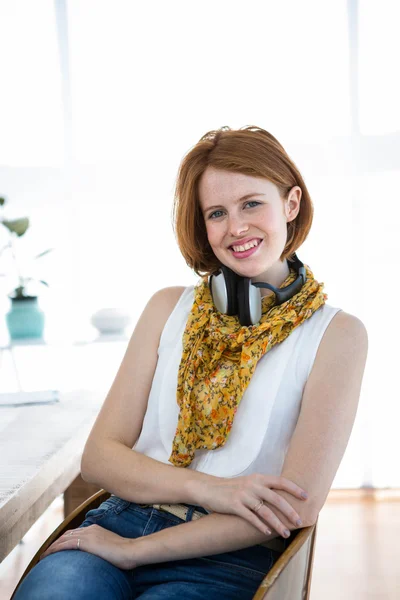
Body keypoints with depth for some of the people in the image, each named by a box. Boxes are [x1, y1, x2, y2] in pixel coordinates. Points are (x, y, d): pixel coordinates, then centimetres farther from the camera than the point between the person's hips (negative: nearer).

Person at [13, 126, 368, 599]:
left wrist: (134, 550, -10)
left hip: (230, 561, -1)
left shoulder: (337, 334, 1)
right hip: (120, 523, 2)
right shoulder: (170, 308, 11)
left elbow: (297, 506, -7)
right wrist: (207, 488, -12)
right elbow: (99, 456, 6)